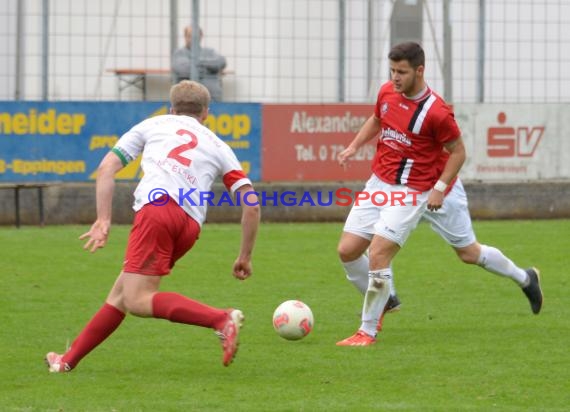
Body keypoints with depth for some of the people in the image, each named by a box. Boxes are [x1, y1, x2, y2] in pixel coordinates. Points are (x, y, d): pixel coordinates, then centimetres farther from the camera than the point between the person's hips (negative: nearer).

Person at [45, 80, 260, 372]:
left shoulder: (154, 125, 25)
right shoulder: (218, 147, 28)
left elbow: (107, 168, 14)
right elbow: (252, 204, 17)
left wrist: (104, 219, 9)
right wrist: (245, 257, 24)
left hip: (158, 207, -5)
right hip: (190, 225, 5)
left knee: (137, 302, -13)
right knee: (121, 293, 15)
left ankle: (221, 319, -27)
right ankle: (69, 360, 20)